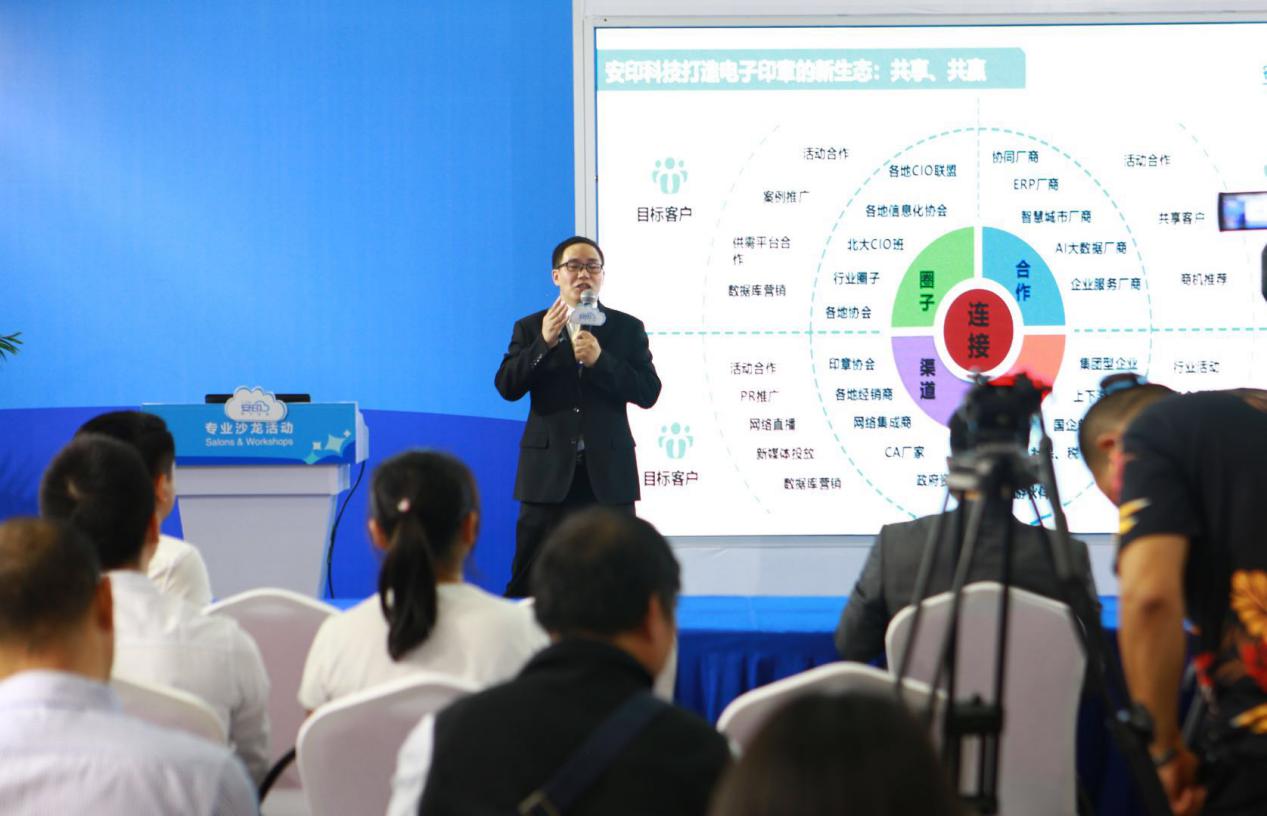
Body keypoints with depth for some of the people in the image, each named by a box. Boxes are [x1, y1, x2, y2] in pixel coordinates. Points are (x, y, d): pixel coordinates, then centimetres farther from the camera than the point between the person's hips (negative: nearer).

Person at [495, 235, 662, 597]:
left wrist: (600, 360, -15)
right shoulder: (530, 328, 9)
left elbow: (648, 392, -2)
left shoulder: (627, 328, 8)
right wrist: (544, 343, -16)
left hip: (608, 472, 0)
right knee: (529, 581, 1)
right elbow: (506, 387, -3)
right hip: (548, 470, 0)